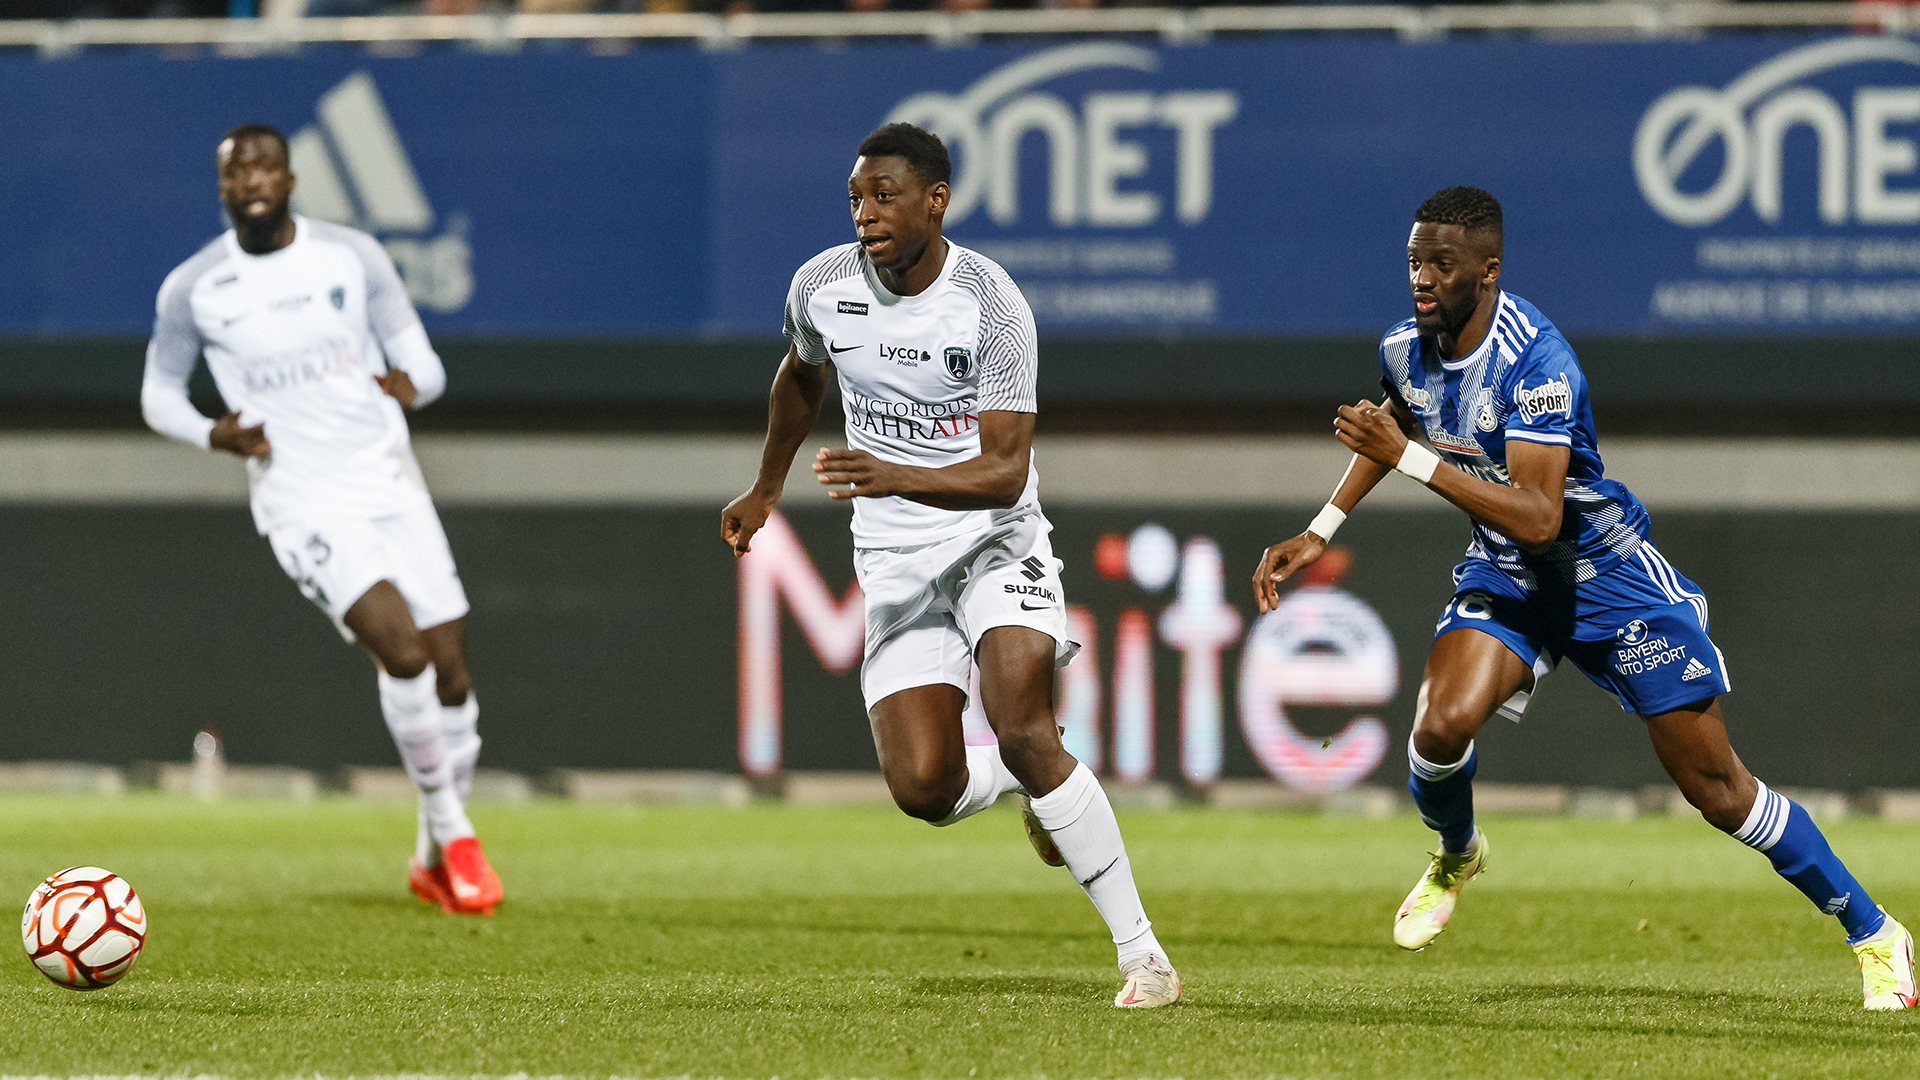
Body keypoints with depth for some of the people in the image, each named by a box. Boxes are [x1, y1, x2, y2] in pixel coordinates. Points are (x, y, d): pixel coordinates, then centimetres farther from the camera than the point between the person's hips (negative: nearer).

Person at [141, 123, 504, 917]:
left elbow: (425, 366, 5)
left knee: (450, 673, 2)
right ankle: (450, 832, -6)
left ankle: (436, 860, 22)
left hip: (390, 485, 3)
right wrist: (213, 434, -10)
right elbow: (158, 395, 11)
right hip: (304, 506, -3)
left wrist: (409, 384, -19)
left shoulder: (353, 257, 1)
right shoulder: (193, 290, -2)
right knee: (402, 650, -23)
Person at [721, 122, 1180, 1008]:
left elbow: (1005, 470, -22)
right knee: (924, 790, -12)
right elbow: (801, 376, 22)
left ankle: (1143, 957, -16)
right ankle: (1031, 783, 26)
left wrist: (896, 478, -38)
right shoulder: (822, 286, -3)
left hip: (995, 544, -4)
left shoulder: (992, 304, -17)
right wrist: (765, 488, 33)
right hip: (896, 566, 4)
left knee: (1022, 732, -24)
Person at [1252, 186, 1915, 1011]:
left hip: (1610, 574, -5)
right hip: (1504, 574, 5)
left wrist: (1411, 459, -37)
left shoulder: (1537, 362, -30)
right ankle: (1456, 856, 11)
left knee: (1718, 791, -2)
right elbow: (1398, 422, 19)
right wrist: (1322, 529, 15)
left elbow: (1538, 519, -36)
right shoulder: (1406, 350, -7)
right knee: (1443, 725, -23)